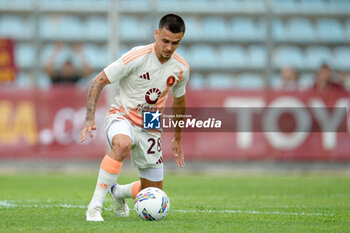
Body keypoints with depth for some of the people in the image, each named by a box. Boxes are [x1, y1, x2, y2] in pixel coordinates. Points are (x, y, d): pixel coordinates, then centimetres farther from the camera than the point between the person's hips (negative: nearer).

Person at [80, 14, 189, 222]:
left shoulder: (181, 68, -4)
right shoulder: (137, 57, -19)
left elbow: (179, 100, 17)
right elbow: (99, 81, -13)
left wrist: (178, 139, 23)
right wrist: (90, 118, -24)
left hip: (151, 128, 5)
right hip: (122, 117, -5)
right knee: (123, 144, -43)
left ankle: (118, 192, 40)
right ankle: (95, 206, -35)